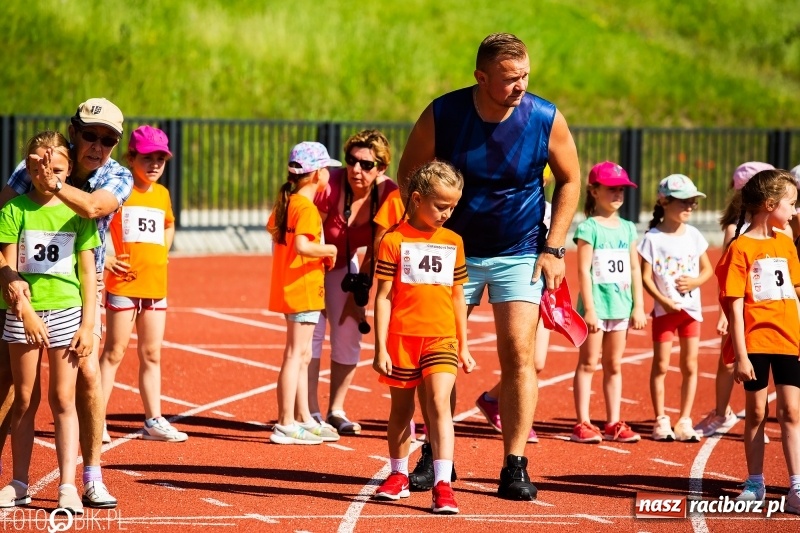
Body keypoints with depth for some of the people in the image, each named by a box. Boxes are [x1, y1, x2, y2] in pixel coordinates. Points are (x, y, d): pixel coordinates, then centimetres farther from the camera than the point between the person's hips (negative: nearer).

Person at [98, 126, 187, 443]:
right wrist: (105, 259, -16)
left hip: (156, 285, 6)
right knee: (114, 353, -3)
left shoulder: (162, 194, 12)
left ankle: (153, 421, 16)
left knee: (151, 355, 11)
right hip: (123, 284, -6)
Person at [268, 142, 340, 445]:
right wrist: (329, 249, -14)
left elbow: (273, 228, 27)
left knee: (302, 355, 16)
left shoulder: (287, 201, 11)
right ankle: (286, 425, -7)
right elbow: (302, 245, -31)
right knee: (296, 354, -7)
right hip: (303, 287, -10)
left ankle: (303, 419, 23)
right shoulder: (306, 207, -18)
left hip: (290, 288, 10)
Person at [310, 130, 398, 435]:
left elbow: (377, 249, -8)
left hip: (344, 263, 4)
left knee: (349, 333, 1)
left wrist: (360, 288, -7)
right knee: (312, 331, -10)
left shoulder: (388, 195, -21)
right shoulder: (330, 188, -34)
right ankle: (311, 412, -6)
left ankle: (336, 411, 12)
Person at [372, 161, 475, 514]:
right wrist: (380, 348, -8)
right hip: (402, 338, -1)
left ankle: (442, 484, -17)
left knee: (439, 403, -13)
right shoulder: (394, 241, -4)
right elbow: (383, 297, -4)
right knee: (401, 408, 13)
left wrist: (464, 347, 15)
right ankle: (399, 475, 30)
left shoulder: (453, 242, 8)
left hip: (442, 338, 1)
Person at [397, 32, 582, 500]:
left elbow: (570, 181, 2)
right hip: (453, 251, 1)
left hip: (519, 254, -1)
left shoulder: (546, 120, -14)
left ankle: (515, 467, -6)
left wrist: (553, 249, -3)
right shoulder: (441, 116, -15)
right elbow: (409, 180, -1)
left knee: (519, 353, -10)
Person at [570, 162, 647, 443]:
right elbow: (583, 270, -11)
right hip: (596, 304, -6)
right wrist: (589, 308, -15)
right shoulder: (589, 228, -7)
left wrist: (638, 306, 7)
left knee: (614, 365, 11)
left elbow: (635, 269, 12)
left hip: (621, 306, 6)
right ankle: (583, 423, 1)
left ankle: (613, 423, 15)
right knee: (588, 363, -1)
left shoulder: (628, 228, 10)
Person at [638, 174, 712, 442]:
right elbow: (646, 277, -9)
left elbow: (708, 269, 9)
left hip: (691, 308, 3)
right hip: (665, 310, -3)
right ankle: (661, 422, 8)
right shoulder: (653, 238, -8)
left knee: (690, 366, 4)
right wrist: (663, 300, -20)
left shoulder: (694, 235, 4)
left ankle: (684, 421, 11)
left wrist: (695, 281, -11)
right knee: (661, 365, 1)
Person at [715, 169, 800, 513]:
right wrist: (741, 355, -13)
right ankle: (754, 483, 17)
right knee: (756, 412, 7)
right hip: (755, 341, -4)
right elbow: (735, 307, -10)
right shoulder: (740, 248, -9)